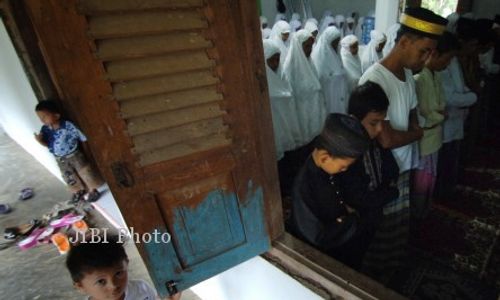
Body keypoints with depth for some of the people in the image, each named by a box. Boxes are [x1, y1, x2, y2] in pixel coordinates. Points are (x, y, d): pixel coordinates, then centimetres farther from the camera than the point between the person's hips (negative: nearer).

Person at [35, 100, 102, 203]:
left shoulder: (68, 125, -23)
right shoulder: (45, 130, -7)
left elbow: (82, 137, -16)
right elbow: (47, 144, 4)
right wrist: (40, 141, -17)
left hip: (74, 155, -5)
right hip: (60, 159, 5)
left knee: (84, 172, 4)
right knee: (68, 177, 16)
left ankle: (92, 190, 23)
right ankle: (79, 191, 37)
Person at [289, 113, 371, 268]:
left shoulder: (325, 169, -12)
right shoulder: (303, 187, -36)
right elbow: (318, 238, -32)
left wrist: (347, 211, -10)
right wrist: (352, 219, -20)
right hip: (321, 258, -7)